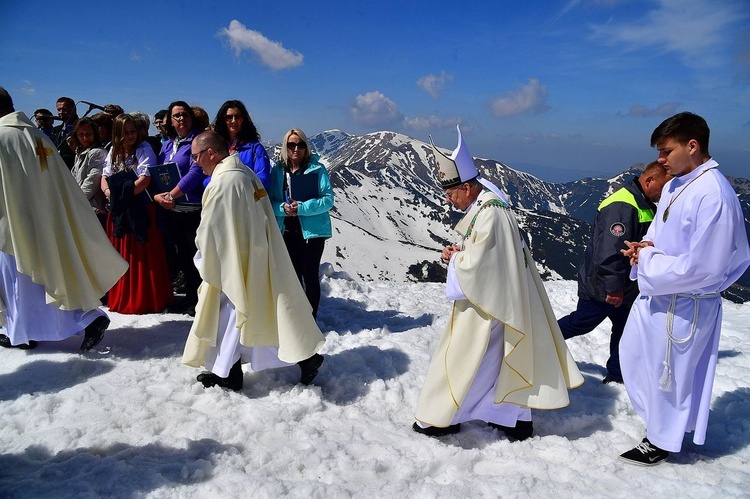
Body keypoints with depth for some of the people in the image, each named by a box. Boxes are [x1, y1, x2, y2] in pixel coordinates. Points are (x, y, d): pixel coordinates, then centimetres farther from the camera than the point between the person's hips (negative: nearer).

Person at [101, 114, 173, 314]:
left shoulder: (144, 149, -4)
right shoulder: (114, 151, 15)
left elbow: (146, 179, -16)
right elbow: (104, 177, 12)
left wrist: (125, 193, -18)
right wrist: (108, 191, -9)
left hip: (140, 210, -6)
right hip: (118, 211, 6)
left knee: (143, 257, -4)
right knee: (121, 256, 11)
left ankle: (147, 300, 4)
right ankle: (121, 299, 21)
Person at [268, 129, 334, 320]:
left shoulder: (317, 168, -5)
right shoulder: (278, 169, 5)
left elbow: (328, 199, -10)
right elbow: (271, 200, 6)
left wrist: (302, 207, -20)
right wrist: (283, 208, -16)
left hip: (312, 230, -4)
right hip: (287, 231, 4)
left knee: (310, 275, 0)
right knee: (293, 276, 14)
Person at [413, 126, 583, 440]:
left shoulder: (488, 215, -24)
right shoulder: (485, 207, 8)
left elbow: (473, 265, -27)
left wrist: (454, 258, -7)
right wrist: (456, 254, -1)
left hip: (486, 307, -10)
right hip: (494, 300, 10)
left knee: (461, 358, 4)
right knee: (499, 359, 18)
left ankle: (442, 418, 20)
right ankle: (514, 419, 31)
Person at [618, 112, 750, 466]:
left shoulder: (714, 195, -24)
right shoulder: (673, 186, 4)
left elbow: (703, 267, -26)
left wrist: (648, 261, -17)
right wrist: (647, 247, -4)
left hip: (684, 305, -9)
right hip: (656, 293, 9)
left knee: (668, 372, 8)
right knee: (634, 353, 21)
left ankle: (661, 442, 32)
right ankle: (656, 419, 45)